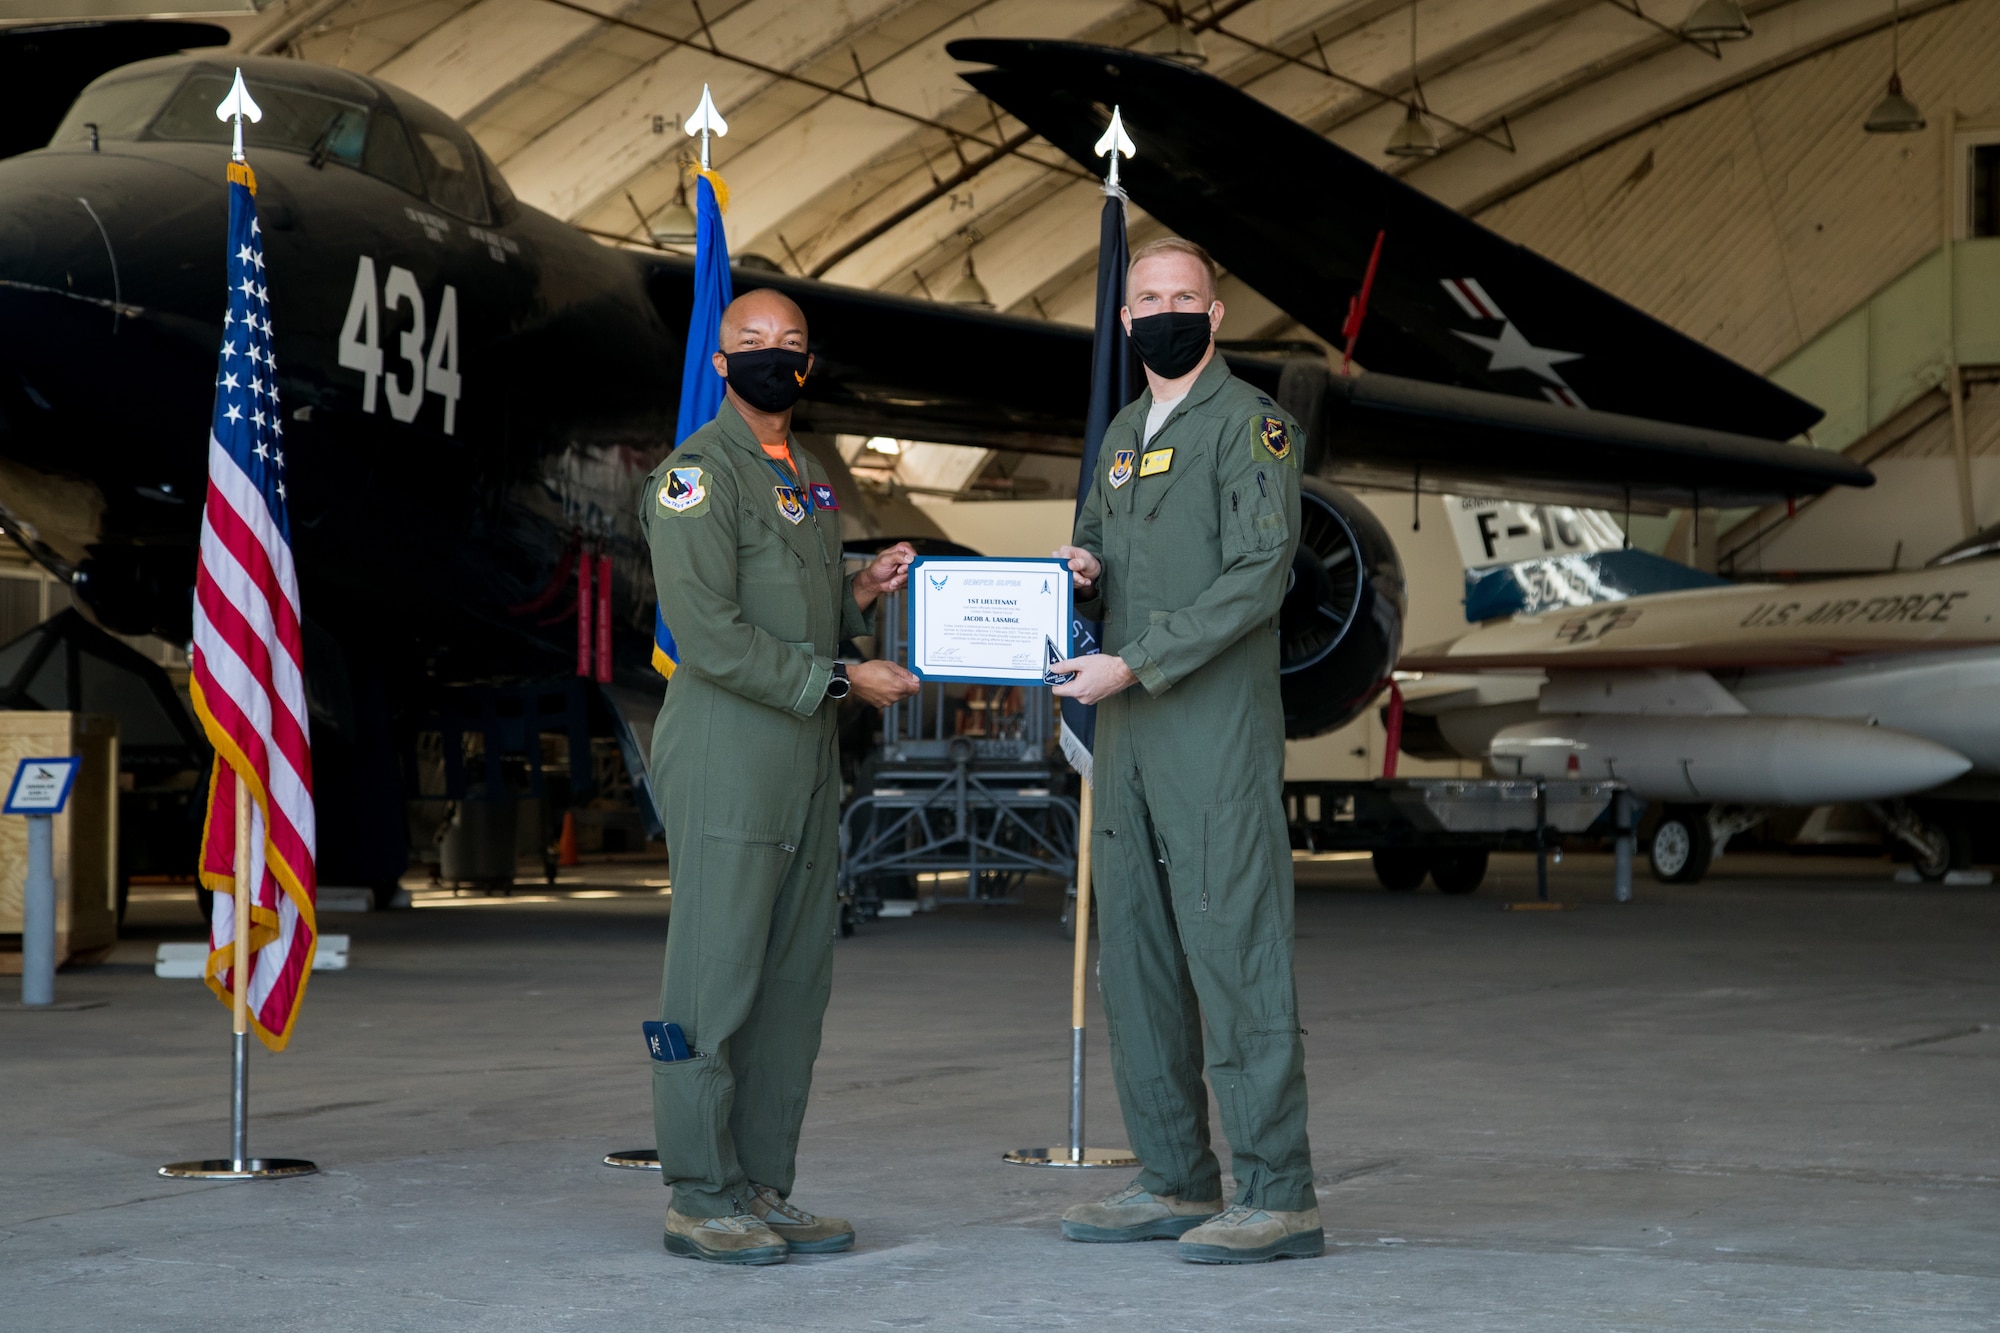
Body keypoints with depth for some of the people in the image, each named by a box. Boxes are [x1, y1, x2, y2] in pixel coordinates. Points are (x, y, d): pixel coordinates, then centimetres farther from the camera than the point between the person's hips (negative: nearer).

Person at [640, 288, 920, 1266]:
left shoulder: (809, 476, 19)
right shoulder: (697, 472, -9)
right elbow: (710, 631, -17)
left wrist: (861, 592, 8)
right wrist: (840, 678, -16)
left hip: (808, 755, 9)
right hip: (728, 755, -9)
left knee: (796, 980, 9)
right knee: (715, 976, -6)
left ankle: (762, 1187, 16)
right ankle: (700, 1198, 0)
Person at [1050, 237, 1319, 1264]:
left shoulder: (1250, 424, -5)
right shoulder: (1124, 431, 20)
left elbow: (1258, 574, -15)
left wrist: (1135, 666, -18)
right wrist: (1078, 576, 5)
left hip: (1217, 730, -8)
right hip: (1126, 730, 8)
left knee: (1234, 953, -10)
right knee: (1134, 957, 10)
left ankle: (1277, 1197, -7)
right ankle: (1174, 1184, 18)